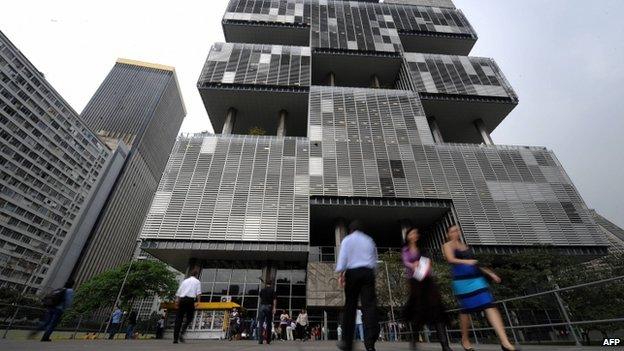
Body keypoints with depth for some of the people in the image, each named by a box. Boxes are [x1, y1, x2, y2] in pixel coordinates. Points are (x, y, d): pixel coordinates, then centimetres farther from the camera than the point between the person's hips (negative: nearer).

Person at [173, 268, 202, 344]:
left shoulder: (184, 281, 22)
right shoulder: (197, 281, 10)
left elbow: (178, 292, 17)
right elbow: (198, 293, -1)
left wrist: (177, 301, 18)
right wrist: (198, 302, 2)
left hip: (182, 300, 4)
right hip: (190, 300, -4)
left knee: (178, 319, 8)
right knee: (189, 318, 9)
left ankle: (175, 339, 8)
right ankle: (181, 333, -9)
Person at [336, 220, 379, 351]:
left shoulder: (347, 239, 8)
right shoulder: (369, 240, 18)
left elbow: (342, 257, -4)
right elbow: (375, 261, 18)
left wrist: (341, 274, -5)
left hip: (353, 272, -2)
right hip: (368, 272, 2)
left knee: (350, 306, 5)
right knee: (369, 305, -3)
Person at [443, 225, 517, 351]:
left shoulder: (464, 245, 21)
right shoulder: (448, 245, -1)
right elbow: (451, 259, -19)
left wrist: (490, 273, 23)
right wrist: (466, 262, -35)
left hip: (476, 278, 6)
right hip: (462, 281, -6)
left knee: (490, 306, -7)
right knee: (466, 310, 2)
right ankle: (465, 339, 22)